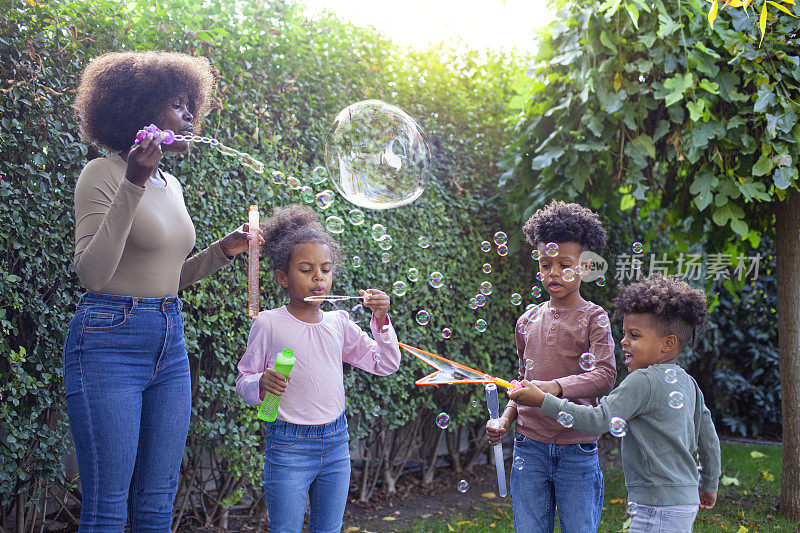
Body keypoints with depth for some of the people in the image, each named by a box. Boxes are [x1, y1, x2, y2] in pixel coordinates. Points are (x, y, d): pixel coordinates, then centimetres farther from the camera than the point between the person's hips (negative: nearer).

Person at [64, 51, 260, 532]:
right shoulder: (104, 173, -8)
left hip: (169, 345, 8)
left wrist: (225, 250, 10)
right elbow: (93, 274, -20)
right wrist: (132, 186, -24)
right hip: (110, 341, -8)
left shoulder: (171, 185, 15)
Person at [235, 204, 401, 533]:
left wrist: (381, 320, -3)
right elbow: (243, 381, -2)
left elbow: (385, 365, 9)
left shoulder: (339, 324, 5)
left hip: (336, 443, 4)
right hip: (289, 446, -4)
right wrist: (261, 384, -24)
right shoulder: (268, 324, -7)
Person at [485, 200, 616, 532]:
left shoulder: (593, 318, -2)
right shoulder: (528, 321, 12)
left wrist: (555, 387, -32)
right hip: (529, 449, 4)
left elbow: (605, 375, -17)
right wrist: (505, 420, 4)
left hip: (576, 452, -4)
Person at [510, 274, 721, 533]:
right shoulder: (688, 384, 13)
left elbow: (601, 420, -19)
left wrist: (544, 401, -16)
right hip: (686, 502, 10)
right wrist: (709, 485, 33)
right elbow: (709, 439, 19)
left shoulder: (643, 381, -15)